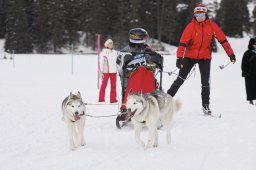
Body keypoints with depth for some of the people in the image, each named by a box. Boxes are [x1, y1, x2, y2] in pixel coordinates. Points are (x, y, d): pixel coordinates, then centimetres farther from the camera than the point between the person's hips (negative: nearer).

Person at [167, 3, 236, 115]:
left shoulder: (212, 26, -6)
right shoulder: (191, 26, -13)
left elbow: (223, 40, -1)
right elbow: (183, 43, -18)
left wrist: (231, 54, -2)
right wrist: (179, 58, -27)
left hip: (205, 57, 2)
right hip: (190, 56, -2)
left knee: (205, 82, 3)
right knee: (180, 79, -4)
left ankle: (206, 105, 12)